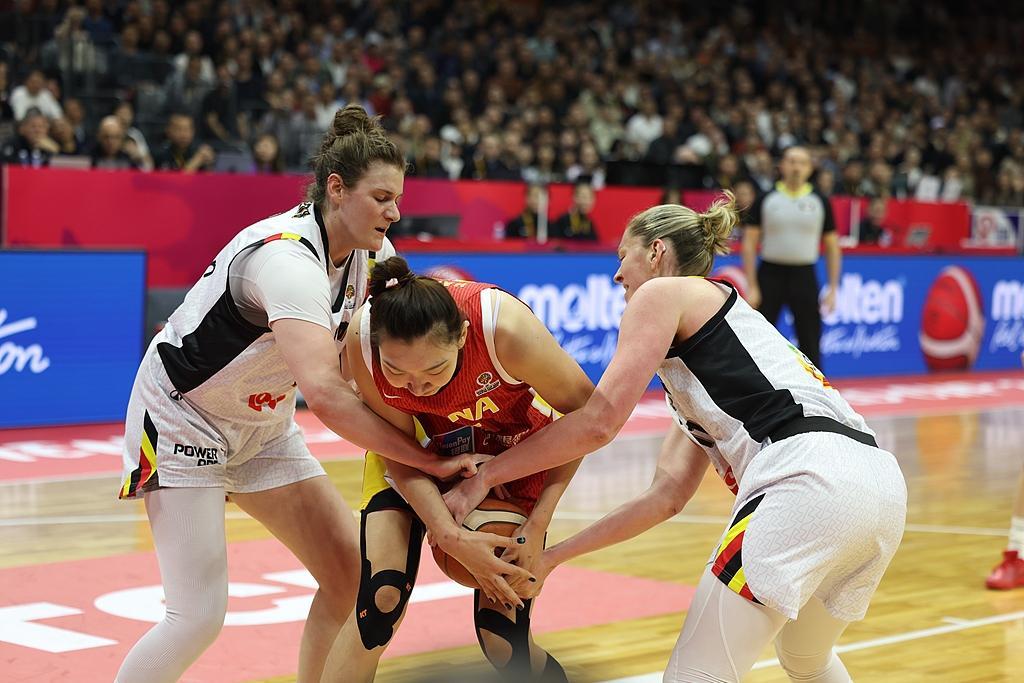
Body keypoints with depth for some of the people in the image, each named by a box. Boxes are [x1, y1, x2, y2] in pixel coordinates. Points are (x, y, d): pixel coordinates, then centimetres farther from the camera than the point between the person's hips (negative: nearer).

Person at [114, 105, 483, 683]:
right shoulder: (288, 258, -34)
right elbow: (325, 392, -46)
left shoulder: (374, 254, -7)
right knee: (199, 616, -16)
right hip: (181, 416, -8)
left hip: (263, 425, 8)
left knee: (352, 574, 0)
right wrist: (430, 462, -42)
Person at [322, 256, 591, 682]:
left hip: (513, 450, -1)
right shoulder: (362, 338, -32)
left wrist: (538, 523, -22)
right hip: (417, 451, 1)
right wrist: (449, 535, -32)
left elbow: (582, 411, -20)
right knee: (380, 599, -19)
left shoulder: (505, 327, -38)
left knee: (502, 639, -6)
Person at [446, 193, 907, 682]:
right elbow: (668, 494, 25)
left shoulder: (663, 293, 10)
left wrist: (484, 476, 9)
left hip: (808, 477, -10)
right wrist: (554, 555, 27)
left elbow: (598, 422, -1)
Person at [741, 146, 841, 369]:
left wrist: (832, 289, 3)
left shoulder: (820, 202, 5)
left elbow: (832, 247, 10)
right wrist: (752, 287, -6)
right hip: (771, 274, -1)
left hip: (804, 276, 1)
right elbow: (749, 243, 1)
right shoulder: (766, 200, 1)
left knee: (810, 342, 2)